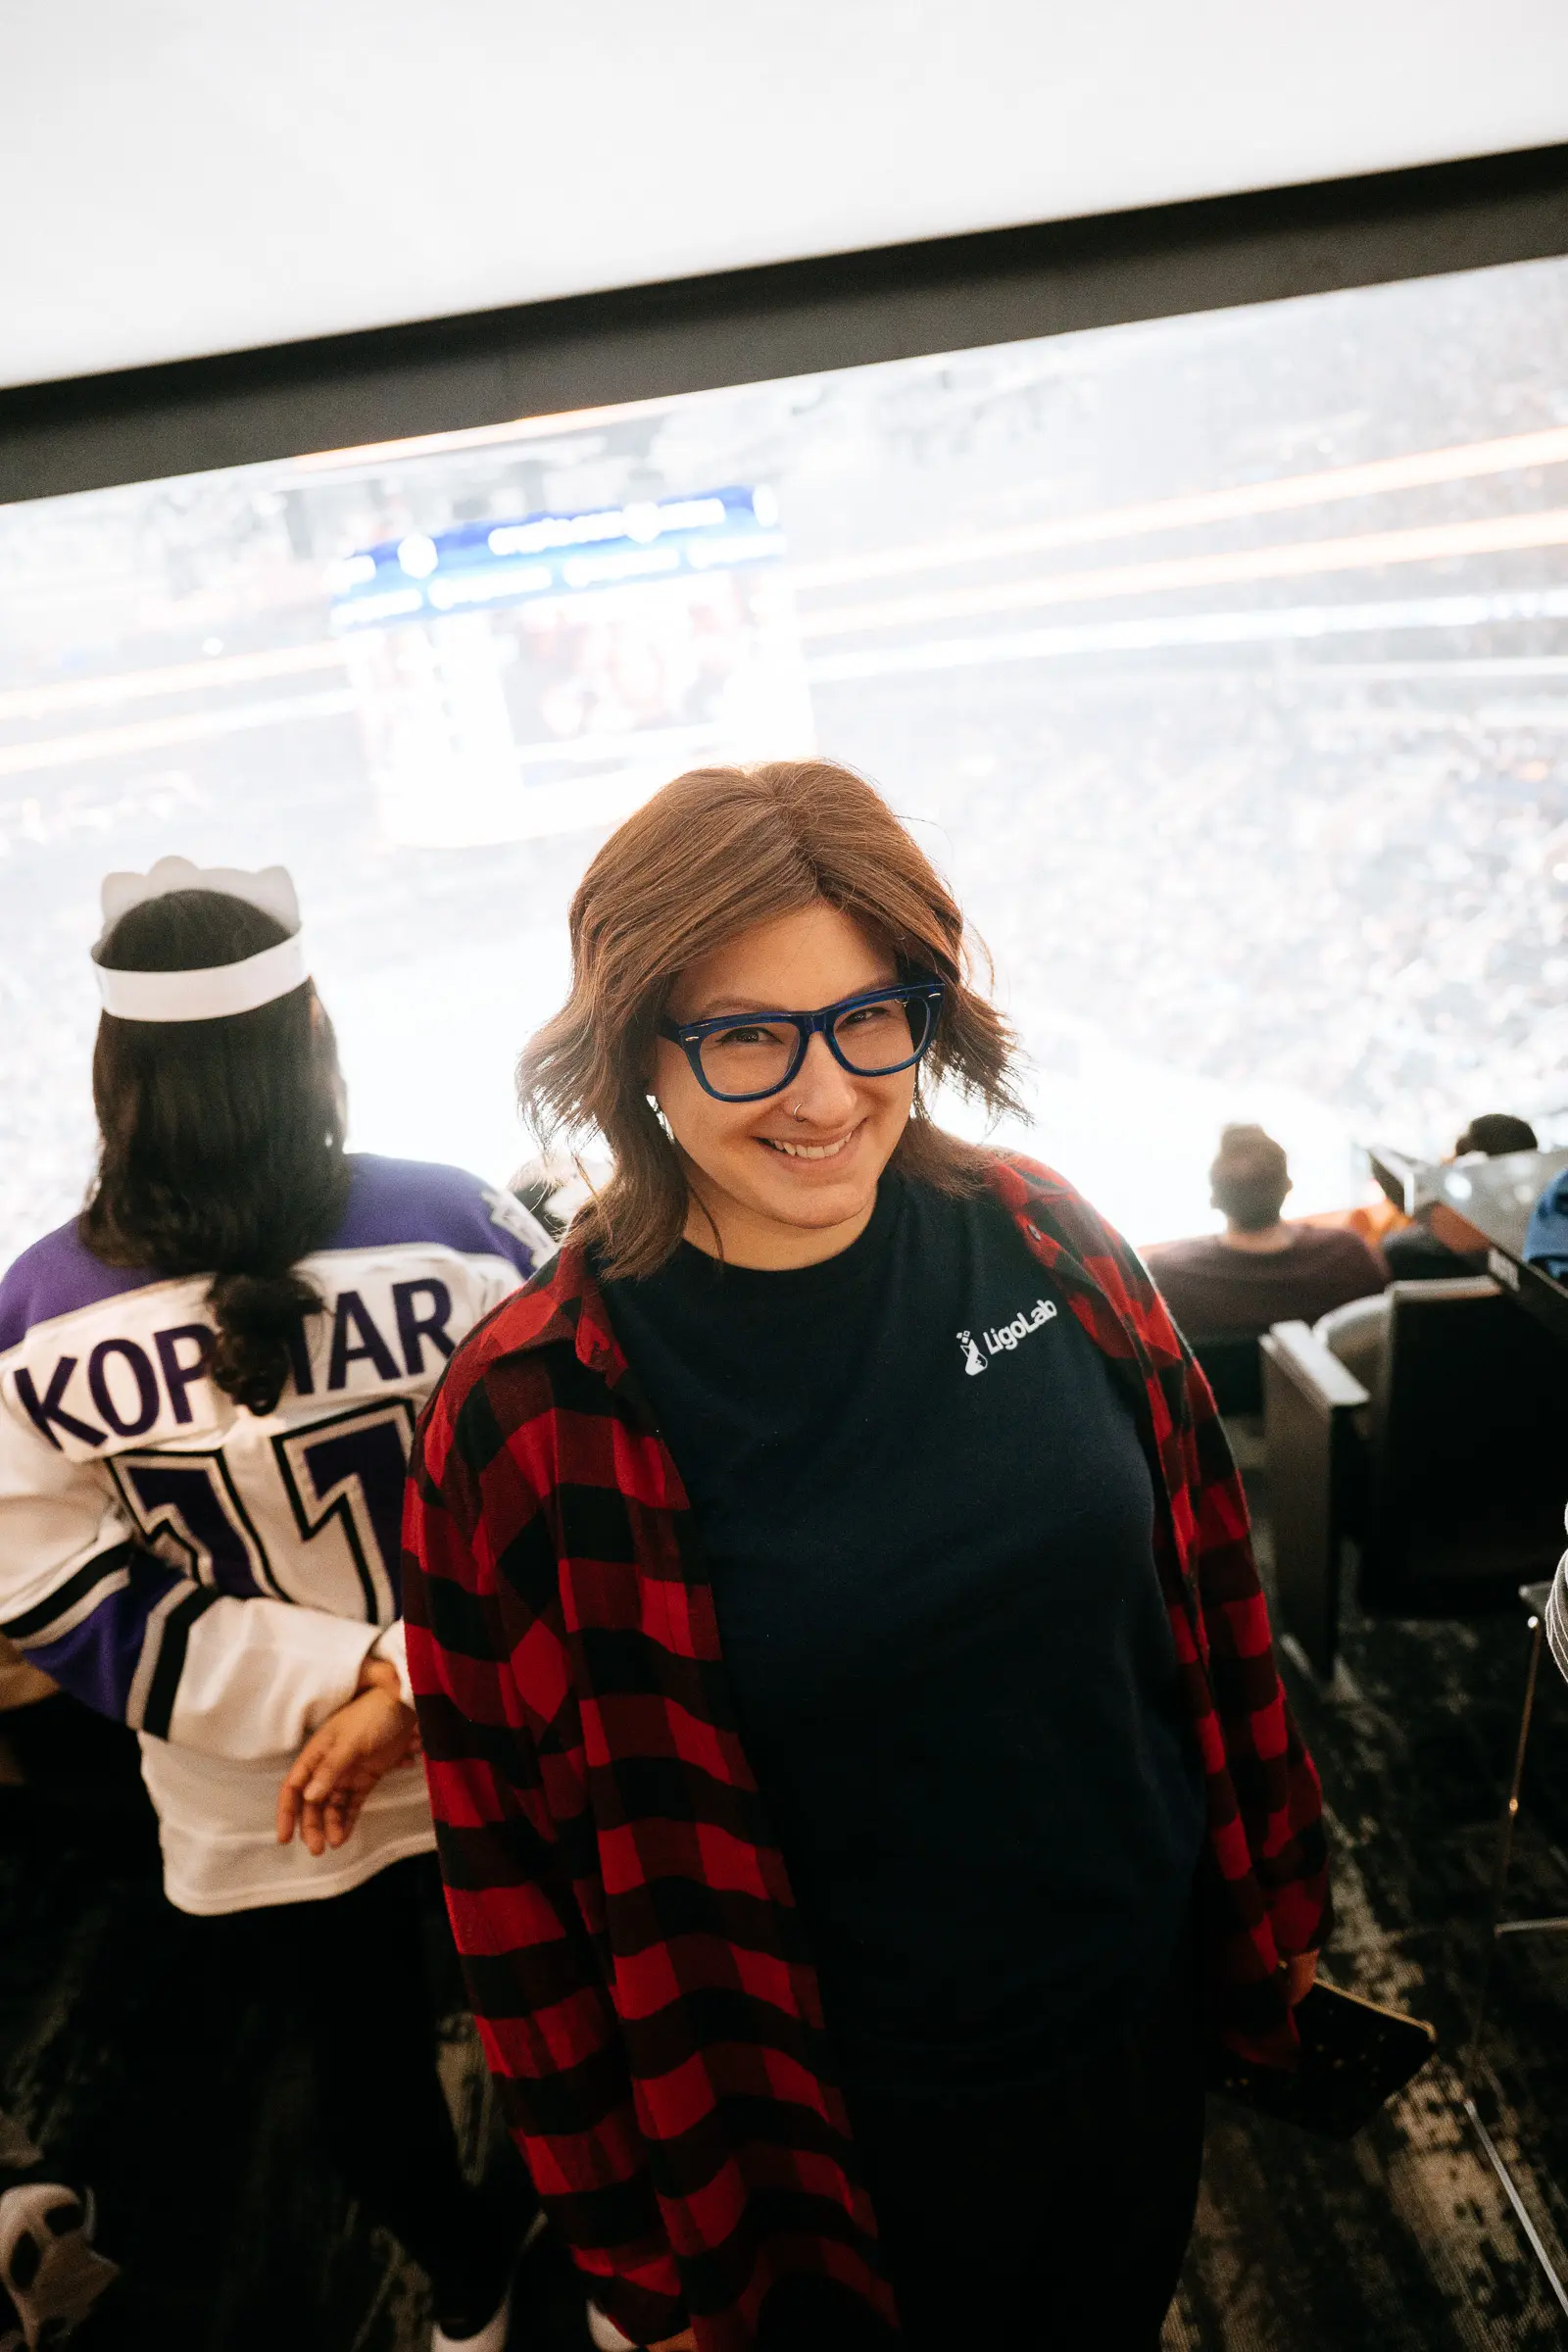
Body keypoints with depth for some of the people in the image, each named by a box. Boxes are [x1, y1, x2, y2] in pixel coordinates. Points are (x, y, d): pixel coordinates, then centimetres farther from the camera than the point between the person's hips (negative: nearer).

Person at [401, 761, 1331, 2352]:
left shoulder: (1042, 1245, -13)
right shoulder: (530, 1424, -23)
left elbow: (1205, 1577, 0)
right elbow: (520, 1877, -13)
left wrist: (1266, 1892, 8)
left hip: (1144, 2014, 4)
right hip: (856, 2122, -3)